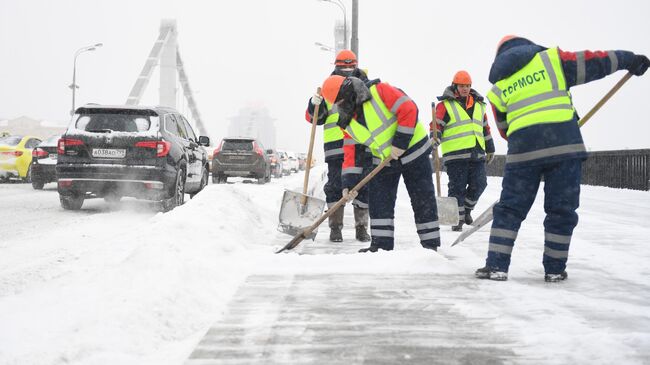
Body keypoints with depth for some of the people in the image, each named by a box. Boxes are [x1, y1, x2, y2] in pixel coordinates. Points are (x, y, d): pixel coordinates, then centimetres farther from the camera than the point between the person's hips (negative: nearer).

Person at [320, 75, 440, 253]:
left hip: (412, 149, -6)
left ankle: (430, 244, 10)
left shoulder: (379, 92, -20)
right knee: (378, 202, -3)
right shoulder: (348, 123, 1)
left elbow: (409, 109, -24)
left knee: (423, 200, 1)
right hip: (384, 161, 6)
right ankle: (381, 244, 4)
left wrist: (400, 142, -25)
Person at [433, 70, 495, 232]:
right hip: (455, 154, -5)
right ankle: (457, 218, 7)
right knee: (457, 187, -2)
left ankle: (467, 208, 26)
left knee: (479, 184, 3)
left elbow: (485, 128, 25)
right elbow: (437, 125, -5)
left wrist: (490, 149, 27)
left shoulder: (479, 105, 18)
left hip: (477, 154, 5)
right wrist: (434, 139, -24)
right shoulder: (445, 105, 1)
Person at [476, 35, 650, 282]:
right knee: (561, 210, 8)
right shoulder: (550, 59, 10)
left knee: (510, 208, 8)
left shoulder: (498, 87, 17)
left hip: (522, 150, 2)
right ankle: (554, 269, 12)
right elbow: (591, 63, 10)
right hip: (564, 143, -1)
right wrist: (628, 60, 21)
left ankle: (496, 266, 2)